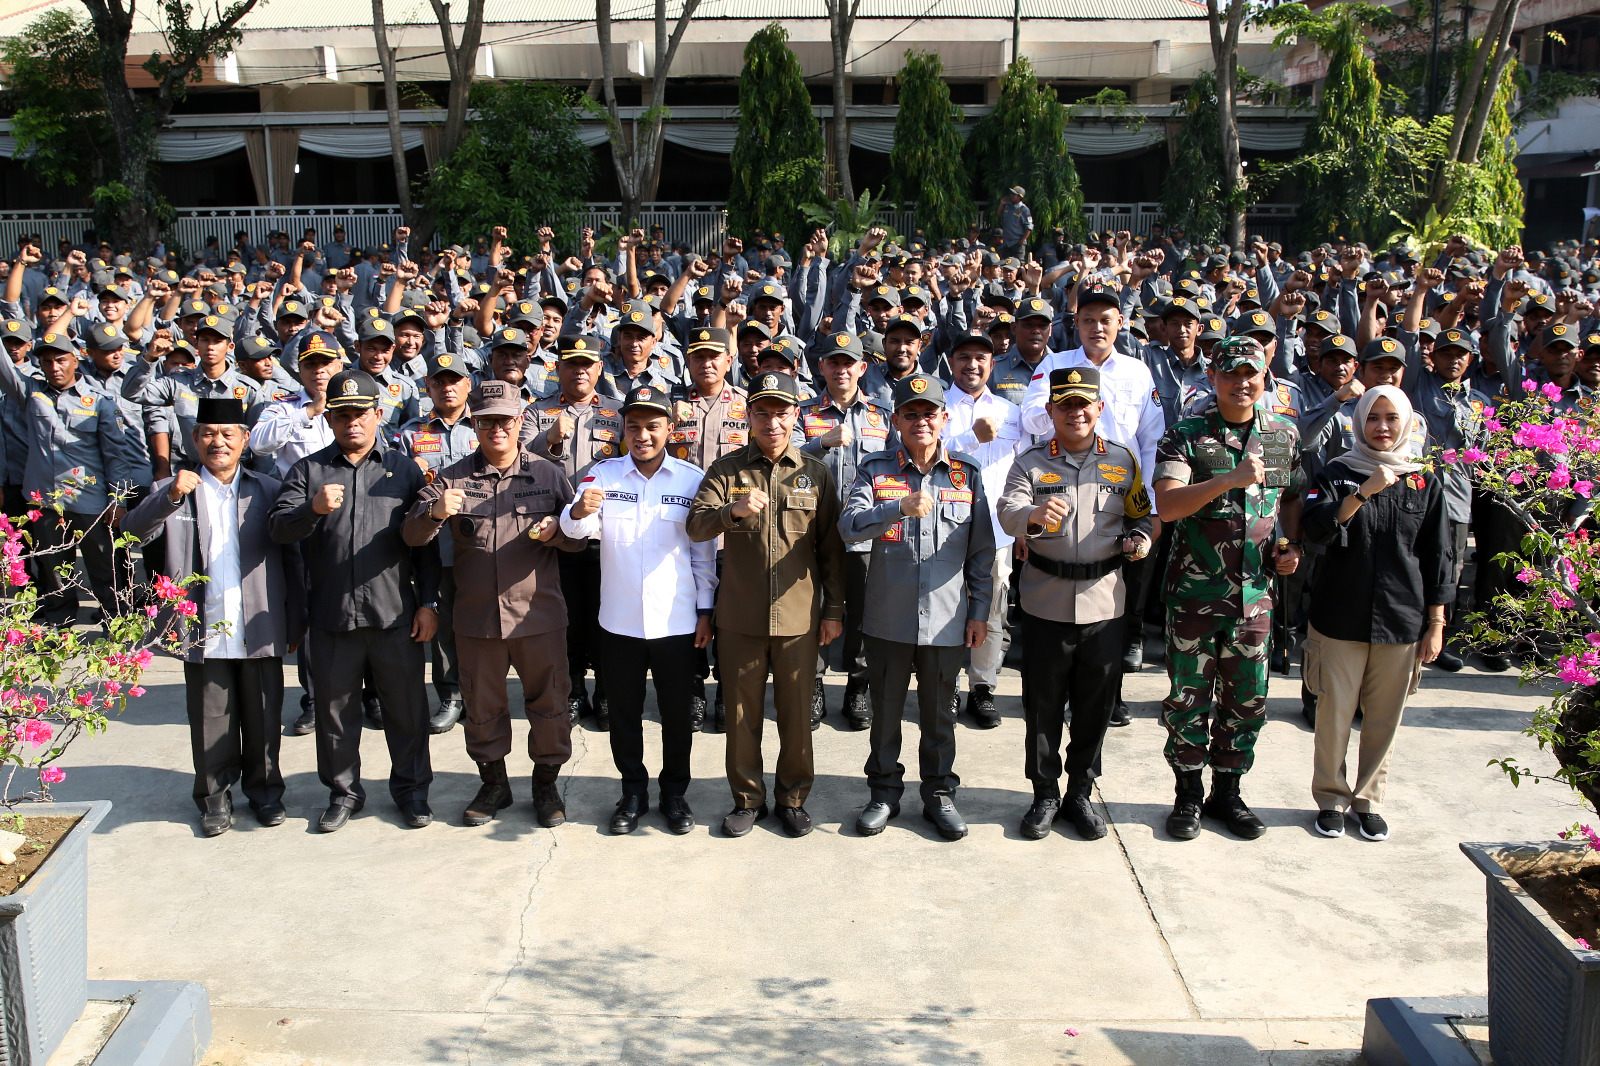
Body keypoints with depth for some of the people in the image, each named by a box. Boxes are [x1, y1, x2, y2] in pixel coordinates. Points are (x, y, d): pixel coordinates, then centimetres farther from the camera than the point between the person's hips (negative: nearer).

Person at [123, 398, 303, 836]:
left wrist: (295, 622, 3)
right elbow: (134, 531, -11)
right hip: (203, 632, 0)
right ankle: (215, 798, 24)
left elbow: (290, 560, 6)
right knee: (211, 723, 9)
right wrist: (170, 496, -28)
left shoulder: (268, 491, 6)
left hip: (260, 631, 0)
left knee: (263, 718, 10)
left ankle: (264, 791, 27)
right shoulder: (173, 492, 5)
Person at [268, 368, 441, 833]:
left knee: (406, 707, 7)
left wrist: (428, 603, 1)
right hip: (331, 616, 1)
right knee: (335, 708, 11)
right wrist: (313, 509, -25)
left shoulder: (404, 470, 8)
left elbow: (425, 543, 7)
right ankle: (343, 791, 27)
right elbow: (280, 529, -4)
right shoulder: (308, 471, 7)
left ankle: (410, 787, 24)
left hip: (395, 616, 0)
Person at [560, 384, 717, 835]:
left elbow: (704, 551, 2)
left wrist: (705, 611, 0)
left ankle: (674, 792, 28)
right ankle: (633, 792, 30)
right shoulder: (603, 474, -1)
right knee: (624, 711, 13)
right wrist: (578, 512, -38)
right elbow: (577, 530, -15)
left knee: (677, 712, 10)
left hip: (677, 623, -1)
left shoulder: (692, 478, -3)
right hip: (619, 622, 1)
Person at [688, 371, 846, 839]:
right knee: (741, 711, 8)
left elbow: (832, 548, 7)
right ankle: (747, 798, 23)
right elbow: (695, 526, -8)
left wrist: (834, 611, 4)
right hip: (740, 616, 0)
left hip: (799, 616, 0)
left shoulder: (815, 473, 6)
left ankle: (793, 797, 23)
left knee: (796, 712, 7)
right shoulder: (727, 469, 4)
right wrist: (732, 510, -27)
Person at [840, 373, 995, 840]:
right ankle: (885, 792, 28)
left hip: (946, 620, 1)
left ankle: (939, 793, 28)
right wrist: (901, 508, -30)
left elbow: (981, 550, 8)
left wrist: (980, 611, 5)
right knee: (885, 710, 11)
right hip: (887, 618, 0)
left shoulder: (968, 473, 5)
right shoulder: (875, 470, 1)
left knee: (940, 713, 12)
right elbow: (850, 526, -16)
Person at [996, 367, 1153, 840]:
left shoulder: (1122, 460, 7)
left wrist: (1139, 537, -7)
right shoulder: (1031, 461, 0)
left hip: (1103, 602, 2)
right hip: (1045, 601, -1)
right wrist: (1033, 513, -40)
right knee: (1042, 703, 6)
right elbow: (1007, 512, -17)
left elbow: (1140, 514, 16)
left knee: (1096, 704, 9)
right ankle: (1045, 794, 22)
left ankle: (1080, 793, 26)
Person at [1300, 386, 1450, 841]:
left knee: (1385, 718, 8)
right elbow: (1315, 527, -16)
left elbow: (1438, 557, 8)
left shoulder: (1425, 483, 6)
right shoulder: (1339, 474, 1)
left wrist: (1435, 625, 5)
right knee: (1335, 714, 2)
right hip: (1341, 618, -1)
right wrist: (1363, 493, -26)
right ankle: (1331, 798, 18)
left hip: (1401, 622, 2)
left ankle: (1368, 799, 24)